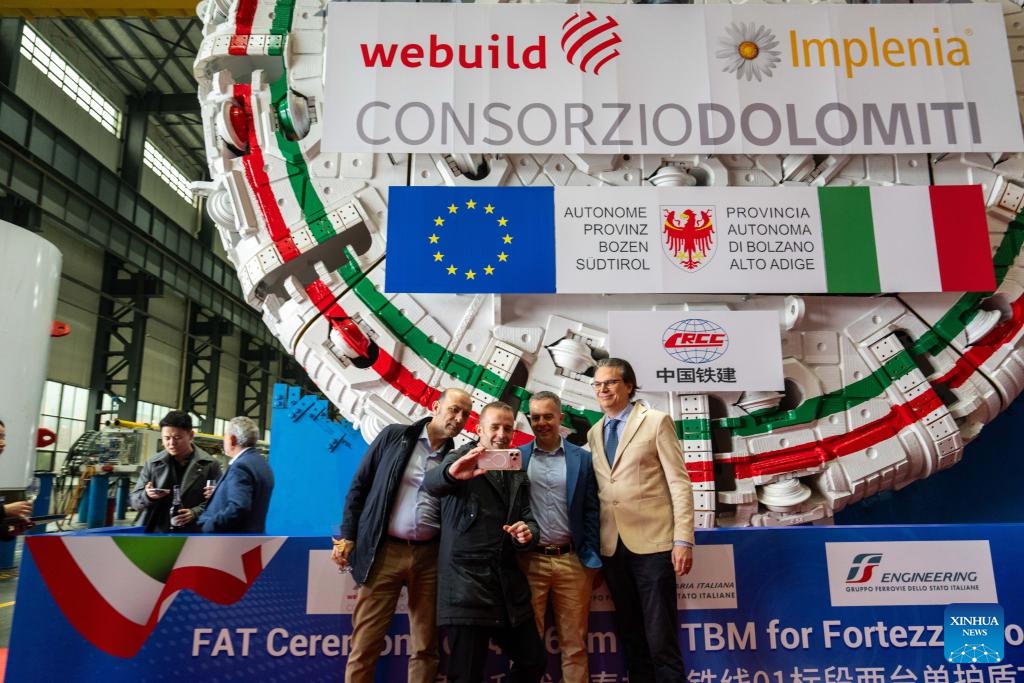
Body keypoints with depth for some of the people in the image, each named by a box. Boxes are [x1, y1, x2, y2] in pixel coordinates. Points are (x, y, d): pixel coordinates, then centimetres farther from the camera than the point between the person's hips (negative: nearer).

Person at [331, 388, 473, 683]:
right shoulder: (394, 436, 2)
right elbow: (359, 486, 4)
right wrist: (347, 536, -1)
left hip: (430, 557, 2)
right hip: (384, 551, -2)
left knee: (425, 647, 9)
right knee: (365, 644, 2)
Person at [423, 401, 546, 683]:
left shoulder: (518, 473, 15)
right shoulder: (462, 459, -3)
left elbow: (528, 518, 13)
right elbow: (431, 483, -23)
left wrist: (527, 532, -12)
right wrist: (452, 472, -47)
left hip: (509, 586, 6)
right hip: (466, 587, -6)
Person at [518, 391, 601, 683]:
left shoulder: (582, 459, 5)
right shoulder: (517, 458, 4)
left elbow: (591, 511, 5)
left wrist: (591, 559, 1)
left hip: (572, 561, 0)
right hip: (530, 560, 0)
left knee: (574, 642, 9)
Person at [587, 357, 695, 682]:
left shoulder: (656, 422, 0)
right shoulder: (594, 434, 14)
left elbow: (679, 483, -5)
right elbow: (597, 489, 14)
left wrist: (683, 540, -12)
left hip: (651, 541, -5)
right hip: (612, 546, 5)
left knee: (661, 640, -3)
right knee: (631, 637, 14)